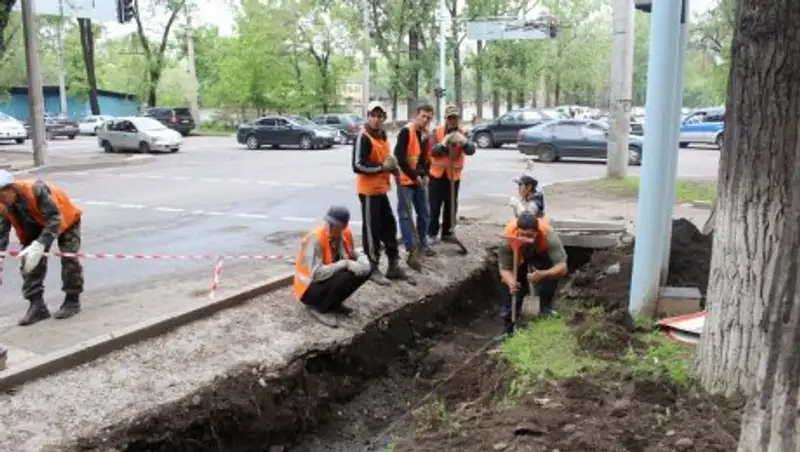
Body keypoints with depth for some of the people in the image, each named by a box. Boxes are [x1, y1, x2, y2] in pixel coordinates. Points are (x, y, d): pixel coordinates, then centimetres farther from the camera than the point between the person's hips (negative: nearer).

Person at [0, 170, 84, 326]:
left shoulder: (36, 189, -41)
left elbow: (55, 219, -44)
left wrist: (39, 245, -54)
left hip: (65, 220, -5)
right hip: (36, 225, 5)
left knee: (69, 258, -10)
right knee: (29, 262, -6)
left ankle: (72, 301, 5)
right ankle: (37, 305, -1)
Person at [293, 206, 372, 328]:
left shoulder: (346, 233, -8)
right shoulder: (315, 238, -28)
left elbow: (352, 254, 7)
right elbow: (316, 273, -33)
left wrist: (363, 260, -17)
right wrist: (345, 264, -33)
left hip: (333, 278, 7)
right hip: (310, 288, -7)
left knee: (364, 270, -10)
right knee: (344, 277, -32)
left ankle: (334, 303, 4)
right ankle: (318, 308, -7)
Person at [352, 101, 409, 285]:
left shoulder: (382, 136, 12)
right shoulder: (363, 137, -16)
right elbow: (358, 166, -24)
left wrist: (391, 166, 6)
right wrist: (382, 167, -20)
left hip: (381, 189, 9)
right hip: (368, 190, -9)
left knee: (389, 226, 14)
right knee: (372, 230, -2)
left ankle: (393, 266, 25)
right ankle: (373, 269, 8)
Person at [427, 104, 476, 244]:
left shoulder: (462, 133, -2)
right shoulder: (437, 131, -4)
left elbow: (471, 151, -17)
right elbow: (433, 151, -13)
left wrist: (464, 142, -38)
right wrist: (444, 143, -31)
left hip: (454, 175, 1)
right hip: (437, 174, -1)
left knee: (451, 205, 7)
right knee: (434, 205, 3)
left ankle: (447, 232, 20)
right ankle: (432, 233, 14)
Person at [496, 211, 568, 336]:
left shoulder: (549, 236, -43)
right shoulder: (508, 238, -39)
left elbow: (562, 267, -42)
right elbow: (504, 268, -31)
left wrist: (542, 275, -60)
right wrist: (511, 283, -52)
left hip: (543, 256, -1)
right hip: (518, 258, 1)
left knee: (548, 286, -25)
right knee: (511, 287, -9)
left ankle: (547, 316, 1)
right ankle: (508, 330, 10)